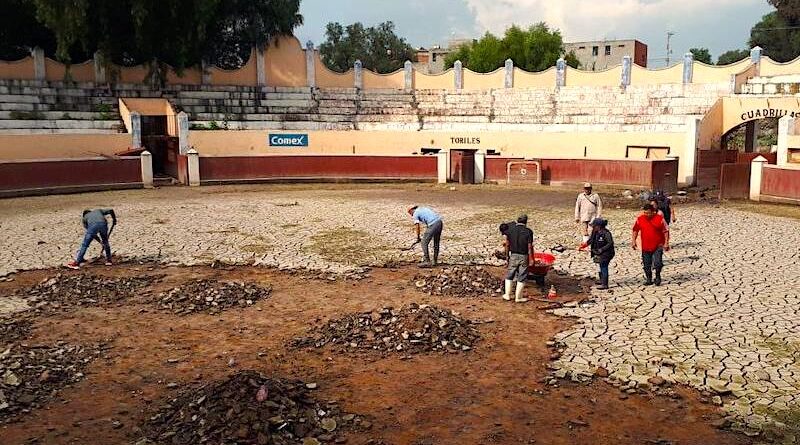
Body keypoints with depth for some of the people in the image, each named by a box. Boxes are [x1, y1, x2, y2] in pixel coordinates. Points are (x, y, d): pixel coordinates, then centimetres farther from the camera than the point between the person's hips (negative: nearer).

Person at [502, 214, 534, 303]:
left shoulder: (510, 230, -2)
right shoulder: (528, 232, -10)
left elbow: (507, 245, 2)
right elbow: (530, 247, -11)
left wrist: (507, 257, 10)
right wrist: (531, 259, -4)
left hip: (513, 256, 2)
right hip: (524, 257, -2)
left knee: (509, 275, 16)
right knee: (522, 278, 6)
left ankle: (507, 295, 18)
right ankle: (518, 297, 10)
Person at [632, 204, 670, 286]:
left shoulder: (659, 218, -7)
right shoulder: (640, 219, 0)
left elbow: (666, 231, -3)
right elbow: (635, 230, 12)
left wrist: (666, 243, -8)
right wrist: (633, 241, 4)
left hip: (658, 246, -3)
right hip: (645, 246, 3)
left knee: (658, 263, -10)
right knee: (647, 264, 8)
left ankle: (658, 277, 14)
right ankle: (649, 279, 25)